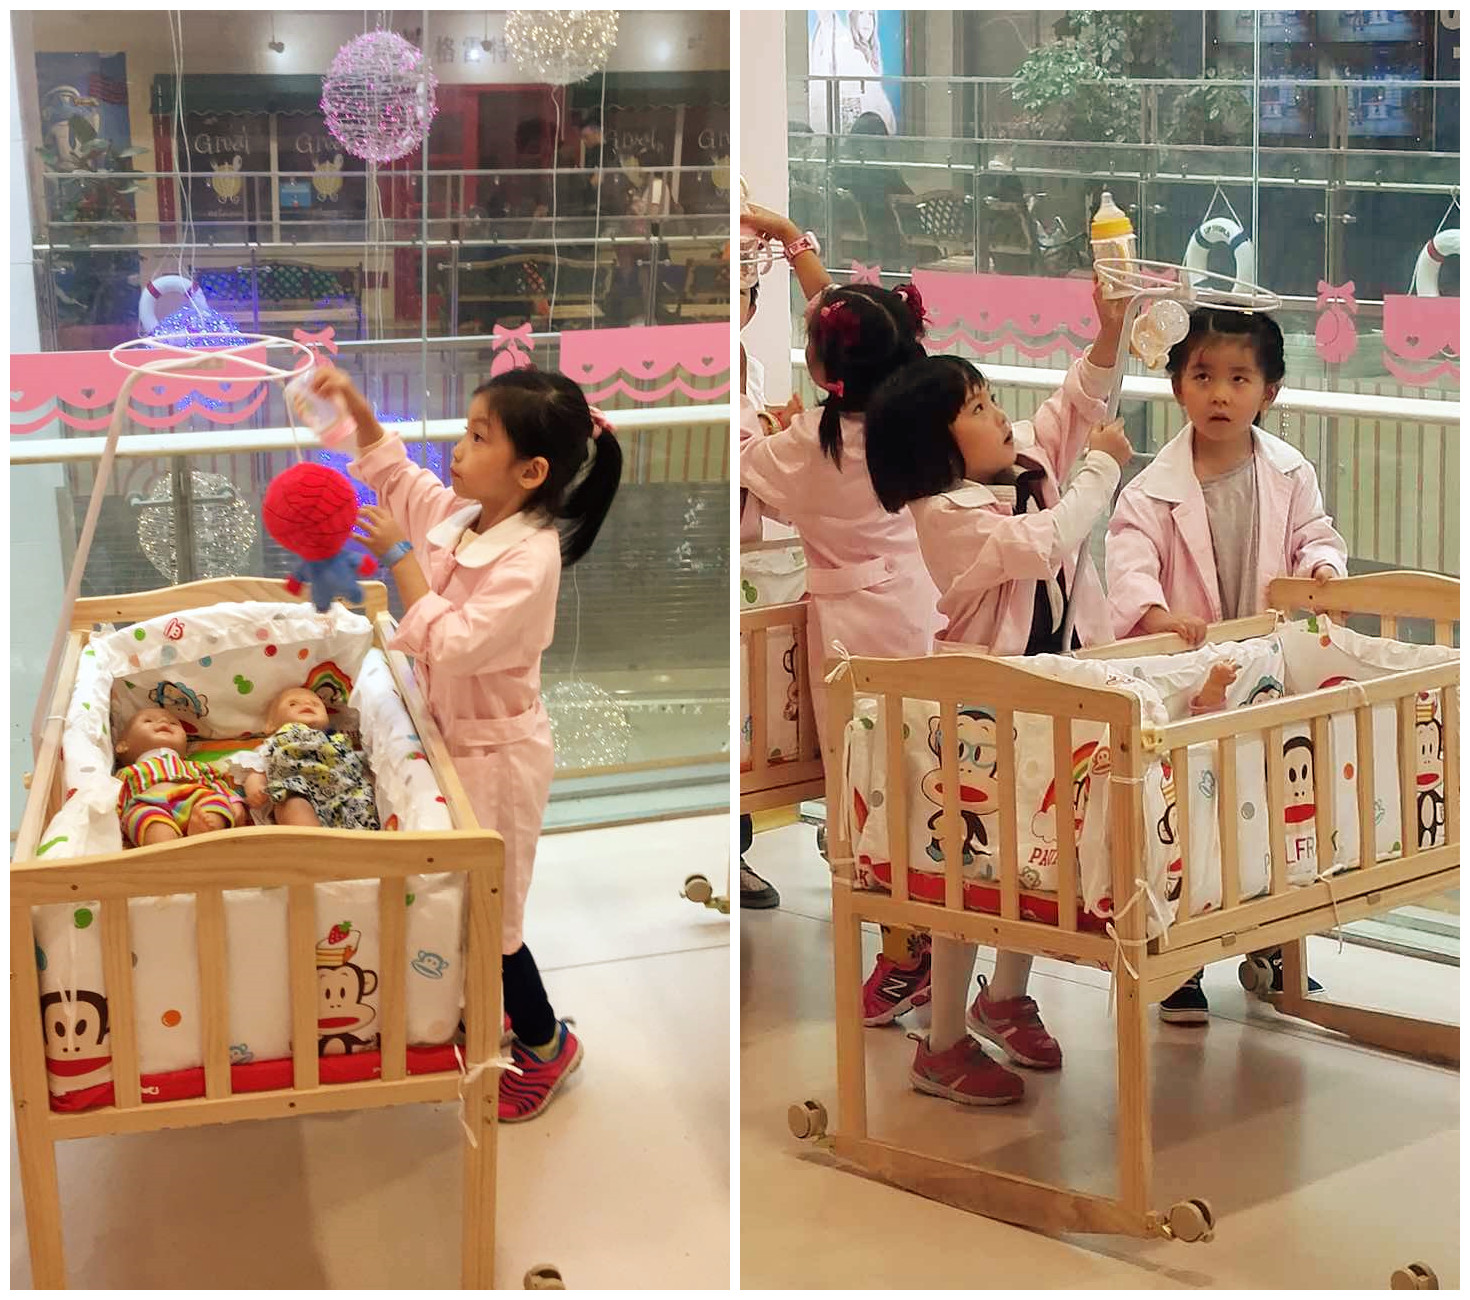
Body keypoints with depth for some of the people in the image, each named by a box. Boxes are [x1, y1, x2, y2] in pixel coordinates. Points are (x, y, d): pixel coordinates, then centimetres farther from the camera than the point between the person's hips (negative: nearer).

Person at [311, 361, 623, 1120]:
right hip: (451, 732, 8)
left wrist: (400, 559, -28)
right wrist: (356, 405, 0)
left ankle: (546, 1043, 25)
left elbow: (452, 646, -33)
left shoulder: (529, 558, -29)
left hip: (497, 752, -8)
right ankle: (493, 1005, 42)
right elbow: (393, 474, 14)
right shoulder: (455, 514, -5)